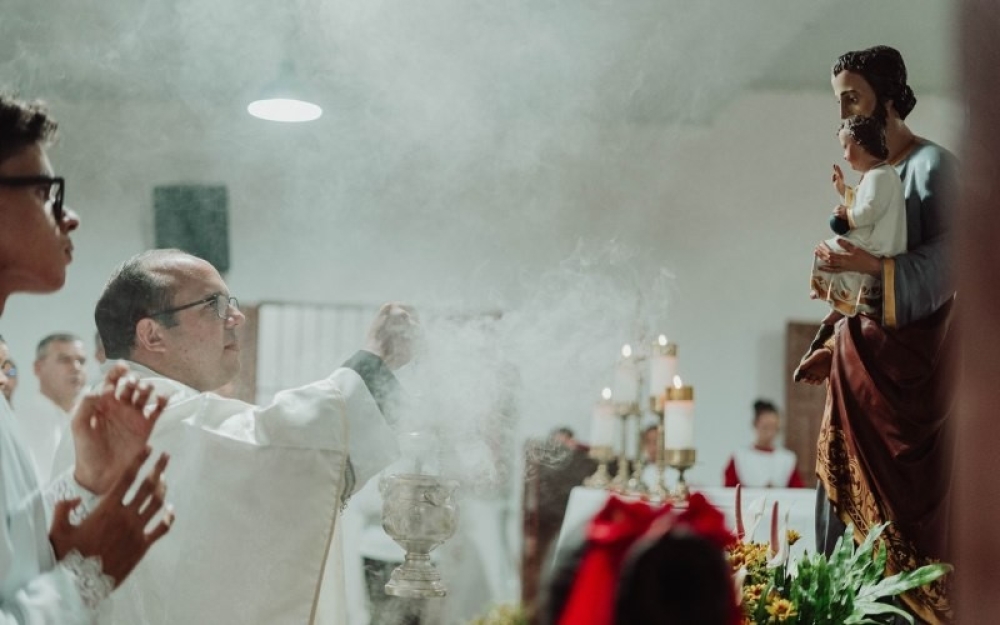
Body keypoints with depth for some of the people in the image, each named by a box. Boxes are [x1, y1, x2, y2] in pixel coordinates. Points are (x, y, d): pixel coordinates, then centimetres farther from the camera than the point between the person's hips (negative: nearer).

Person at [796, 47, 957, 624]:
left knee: (907, 497, -8)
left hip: (910, 357, -8)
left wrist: (873, 266, -28)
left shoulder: (931, 165, -5)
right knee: (846, 491, 4)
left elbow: (948, 260, -16)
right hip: (862, 356, 8)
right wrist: (833, 348, 11)